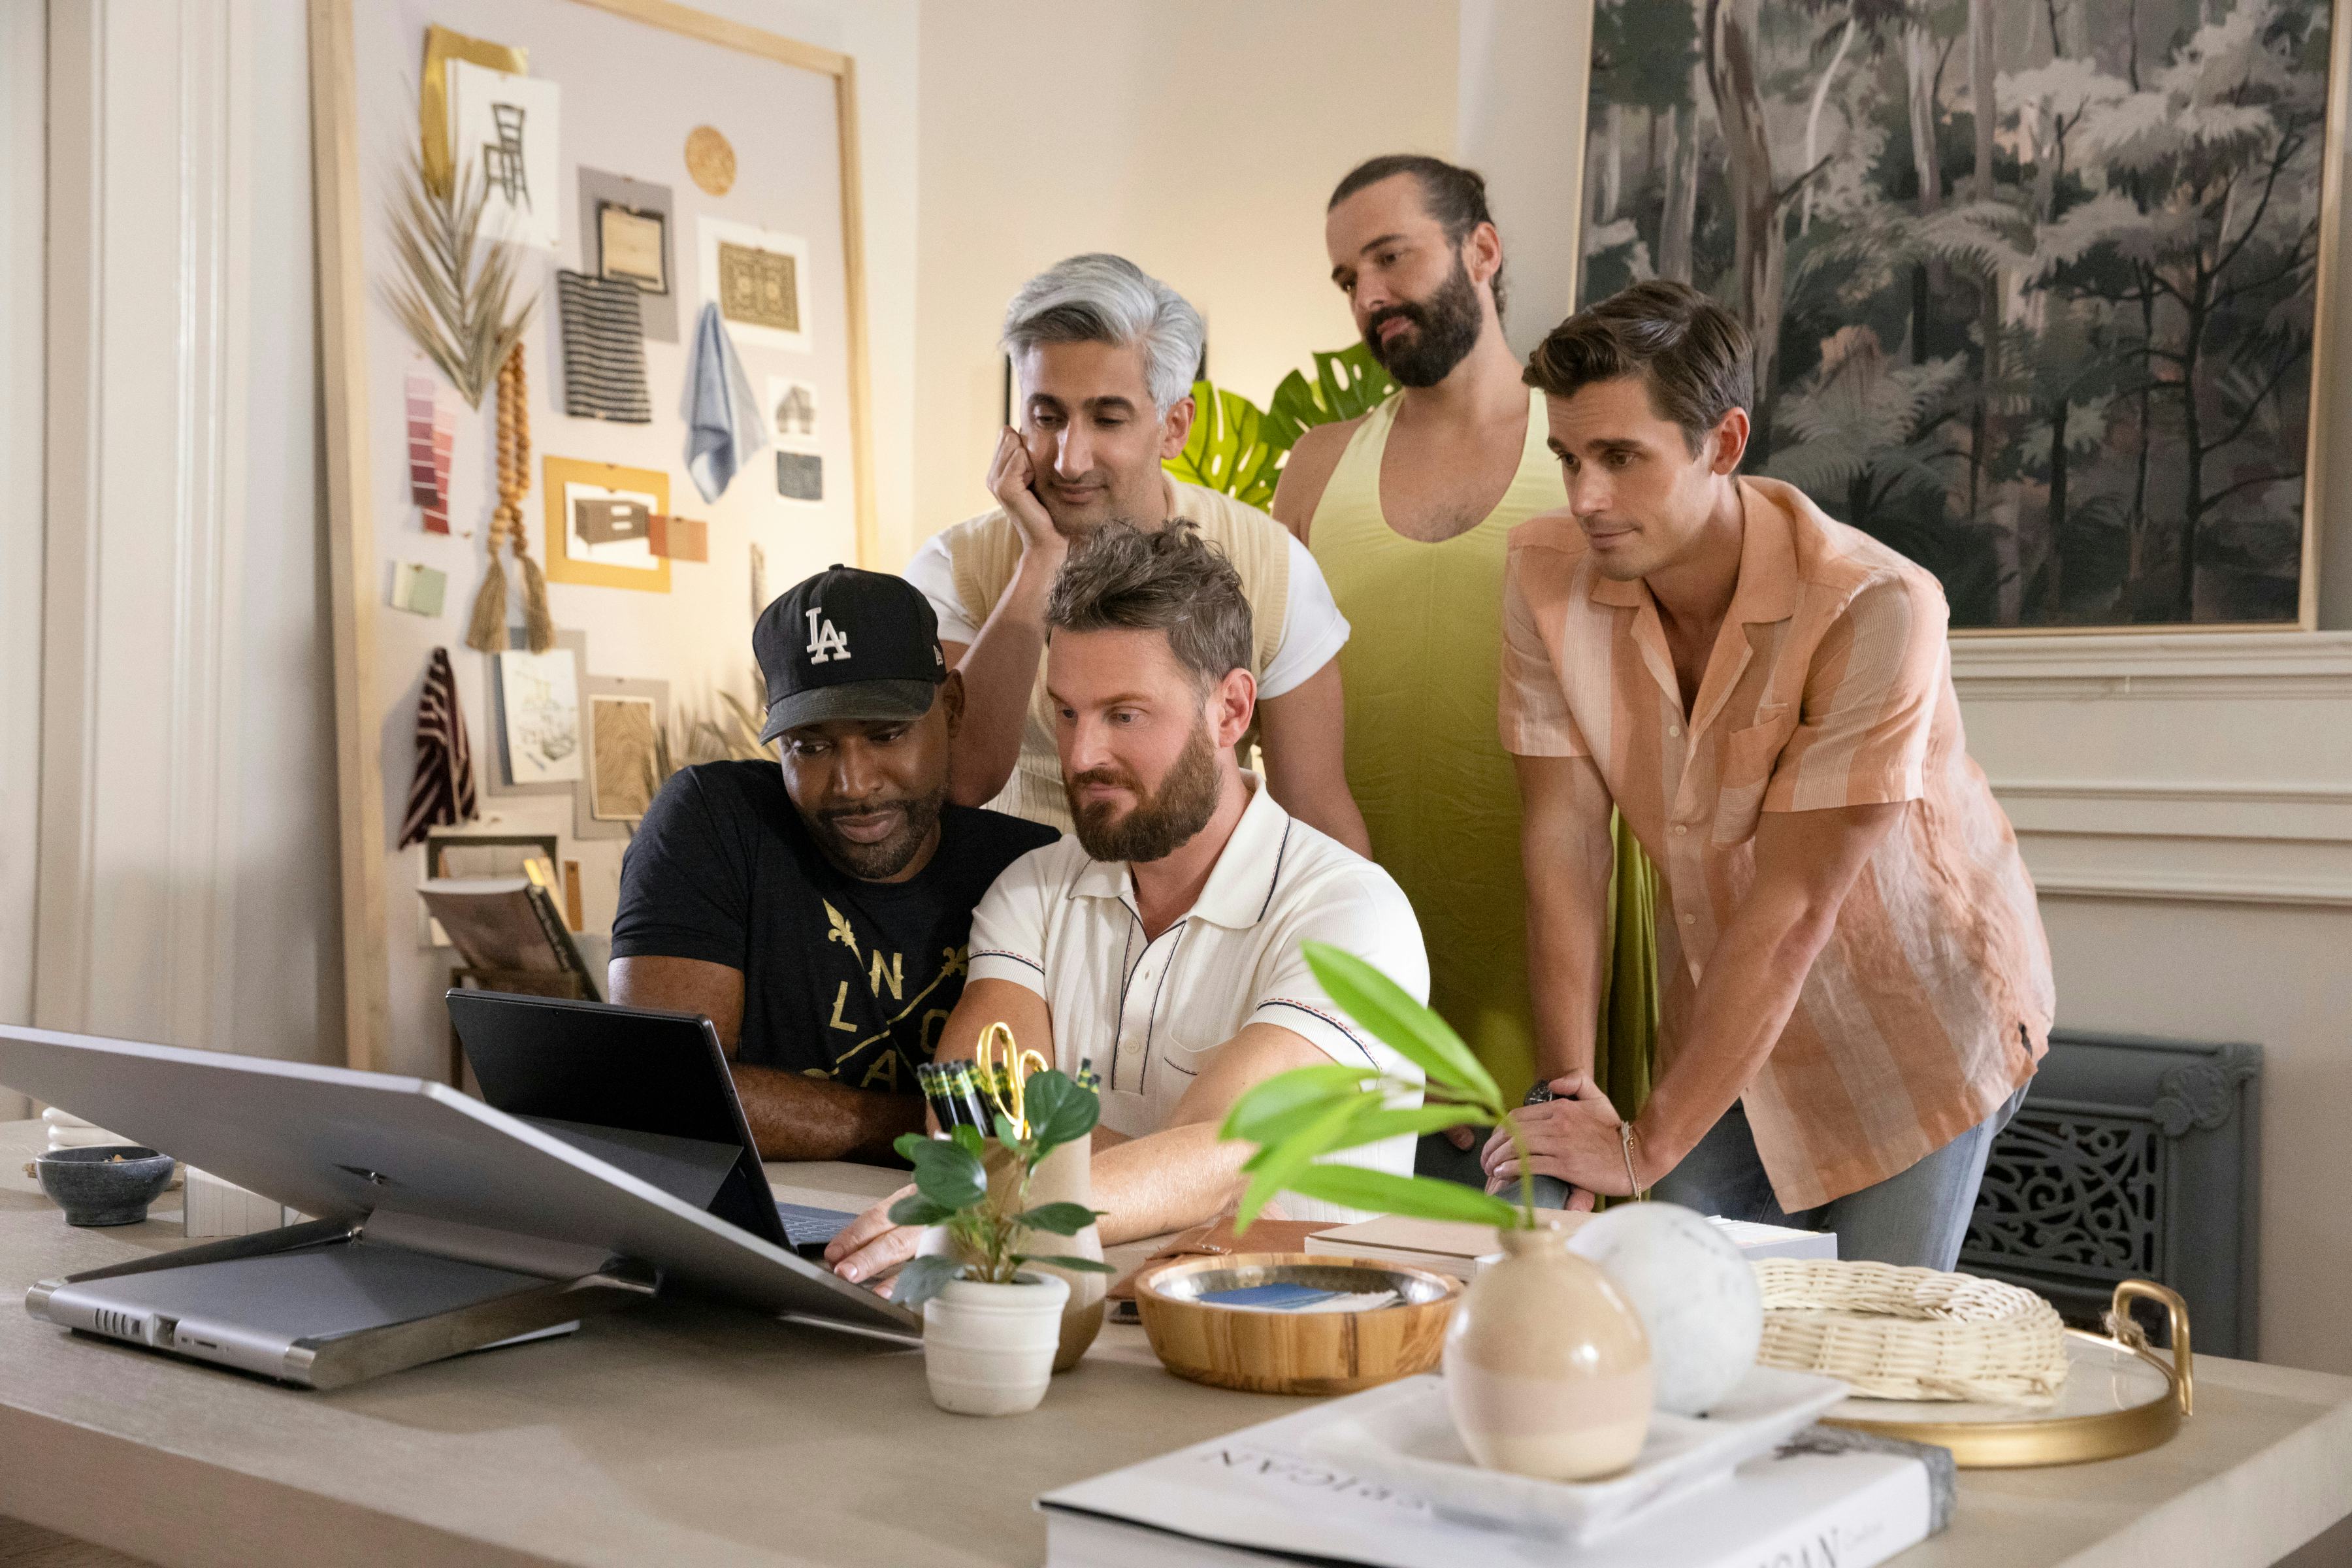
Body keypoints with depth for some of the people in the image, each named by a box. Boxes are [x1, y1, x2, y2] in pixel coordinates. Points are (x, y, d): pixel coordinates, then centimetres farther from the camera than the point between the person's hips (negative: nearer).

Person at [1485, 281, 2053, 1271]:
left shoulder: (1877, 607, -30)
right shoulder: (1546, 577, -15)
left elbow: (1793, 908, -30)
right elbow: (1565, 839, -14)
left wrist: (1645, 1145, -30)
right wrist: (1568, 1087, -22)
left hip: (1913, 1013, -3)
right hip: (1725, 1008, 4)